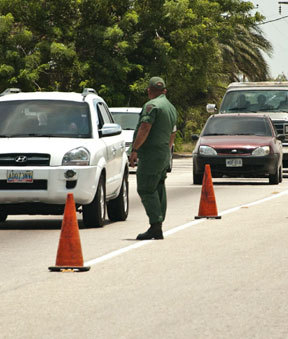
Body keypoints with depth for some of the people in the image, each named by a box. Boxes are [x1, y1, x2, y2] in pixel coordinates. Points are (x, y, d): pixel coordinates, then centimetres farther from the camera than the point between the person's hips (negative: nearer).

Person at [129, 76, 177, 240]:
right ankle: (158, 228, 10)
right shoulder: (172, 108, 19)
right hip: (164, 155, 9)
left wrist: (134, 150, -19)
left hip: (151, 153, -9)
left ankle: (156, 226, -18)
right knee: (158, 190, 10)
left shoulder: (152, 106, -11)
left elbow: (145, 128, -21)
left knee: (146, 190, -10)